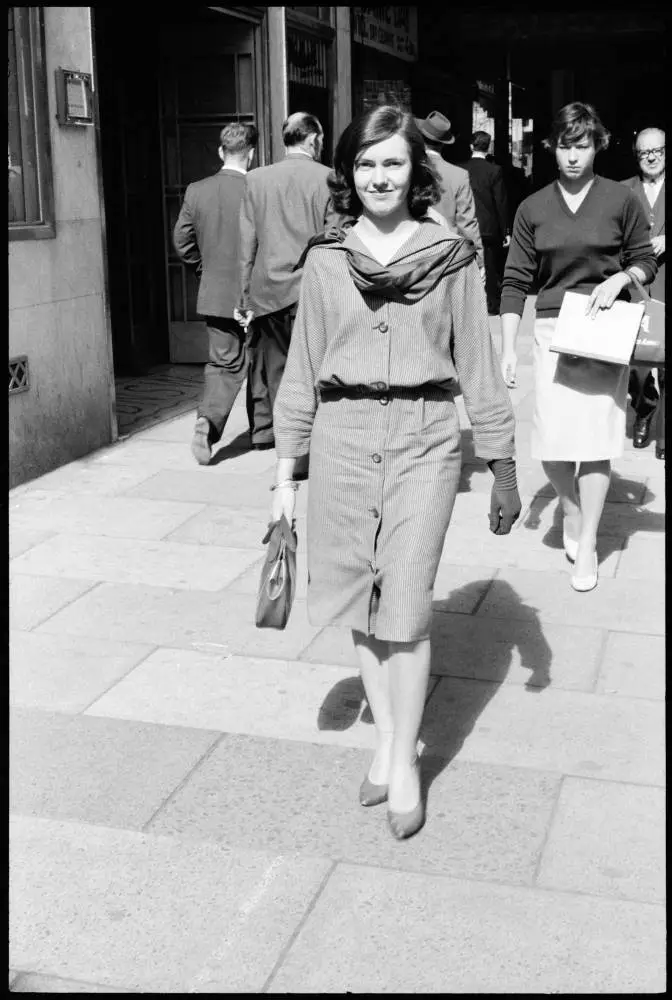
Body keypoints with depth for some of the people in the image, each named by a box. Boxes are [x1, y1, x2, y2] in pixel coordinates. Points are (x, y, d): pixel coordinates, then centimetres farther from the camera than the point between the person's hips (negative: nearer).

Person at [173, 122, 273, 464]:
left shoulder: (196, 191, -1)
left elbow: (181, 241, 4)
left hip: (215, 295, 3)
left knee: (224, 363, 9)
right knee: (259, 364, 13)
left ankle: (208, 420, -13)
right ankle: (263, 430, 25)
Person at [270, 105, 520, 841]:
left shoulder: (451, 257, 2)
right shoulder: (325, 260, 6)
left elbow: (478, 366, 5)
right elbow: (302, 368, 9)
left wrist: (503, 466, 5)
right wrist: (285, 471, 7)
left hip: (424, 436, -2)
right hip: (342, 436, 2)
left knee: (405, 604, -3)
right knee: (363, 602, 9)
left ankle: (405, 760, 14)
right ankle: (385, 741, 26)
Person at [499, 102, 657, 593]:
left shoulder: (621, 199, 0)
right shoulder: (533, 208, 4)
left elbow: (647, 260, 8)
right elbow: (516, 281, 3)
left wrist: (619, 279, -14)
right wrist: (508, 347, -3)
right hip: (552, 328, 2)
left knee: (596, 438, -2)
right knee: (551, 442, -1)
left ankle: (587, 545, 9)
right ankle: (570, 507, 30)